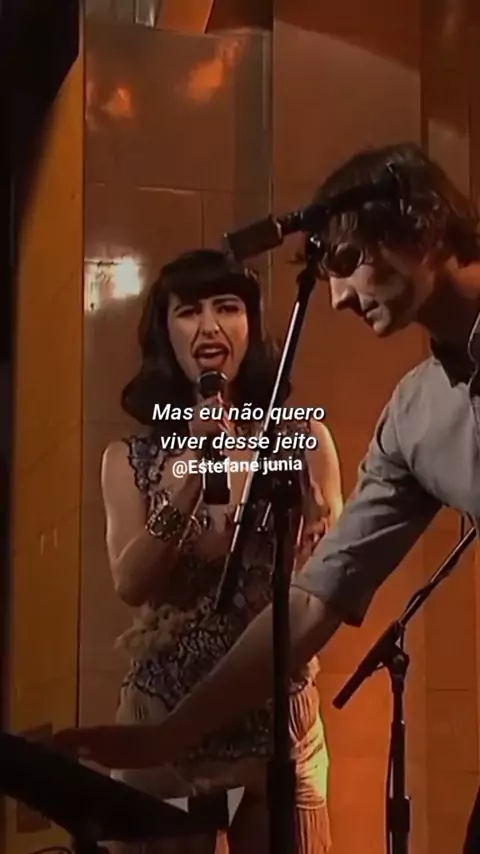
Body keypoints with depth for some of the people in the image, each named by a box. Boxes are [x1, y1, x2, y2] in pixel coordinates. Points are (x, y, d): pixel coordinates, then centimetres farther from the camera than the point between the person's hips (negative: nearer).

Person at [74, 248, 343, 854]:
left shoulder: (302, 438, 2)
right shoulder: (131, 459, 4)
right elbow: (131, 584, -10)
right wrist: (191, 470, -20)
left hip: (278, 716, 0)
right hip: (165, 715, 0)